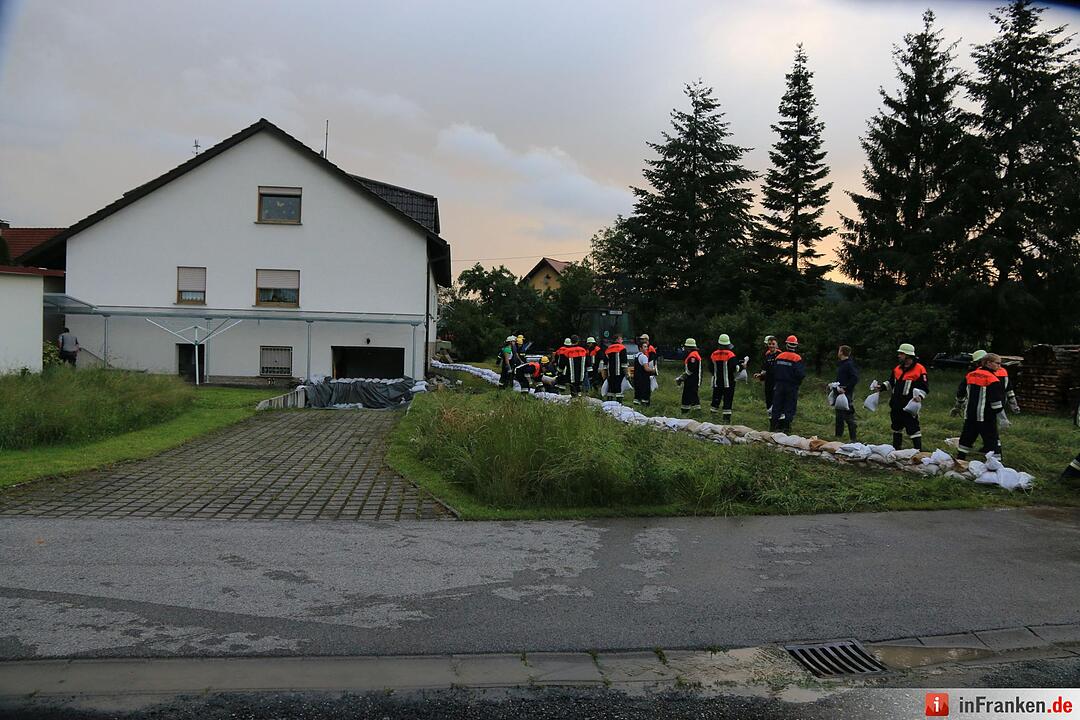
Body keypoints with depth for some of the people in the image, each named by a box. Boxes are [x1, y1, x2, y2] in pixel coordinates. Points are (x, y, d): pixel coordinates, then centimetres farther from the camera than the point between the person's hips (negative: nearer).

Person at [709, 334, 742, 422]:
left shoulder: (713, 354, 1)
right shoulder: (730, 355, -13)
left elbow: (711, 369, 10)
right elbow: (735, 369, -18)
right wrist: (741, 366, 1)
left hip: (717, 382, 4)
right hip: (728, 383, -4)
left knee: (716, 400, 12)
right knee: (728, 401, 1)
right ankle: (727, 418, -1)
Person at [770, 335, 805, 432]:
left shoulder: (779, 356, 1)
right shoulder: (797, 359, -13)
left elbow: (773, 372, 7)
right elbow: (800, 374, -18)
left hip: (779, 385, 4)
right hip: (791, 386, -4)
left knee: (777, 405, 12)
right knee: (790, 406, 4)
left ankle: (773, 424, 14)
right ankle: (786, 426, 2)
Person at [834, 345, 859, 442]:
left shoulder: (850, 364, -13)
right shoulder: (840, 364, 15)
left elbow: (855, 379, -19)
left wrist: (845, 388, -20)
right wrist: (837, 386, 10)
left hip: (847, 394, -9)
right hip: (839, 394, 9)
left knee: (849, 417, -6)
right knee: (839, 417, 15)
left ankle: (853, 439, -1)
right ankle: (838, 436, 24)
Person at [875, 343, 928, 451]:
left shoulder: (919, 370, -11)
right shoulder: (898, 368, 11)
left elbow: (925, 388, -11)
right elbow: (891, 383, 23)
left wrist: (920, 396, -28)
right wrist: (882, 386, 7)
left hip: (909, 406, -8)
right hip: (896, 405, 8)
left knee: (913, 429, -6)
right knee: (896, 429, 18)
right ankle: (896, 449, 30)